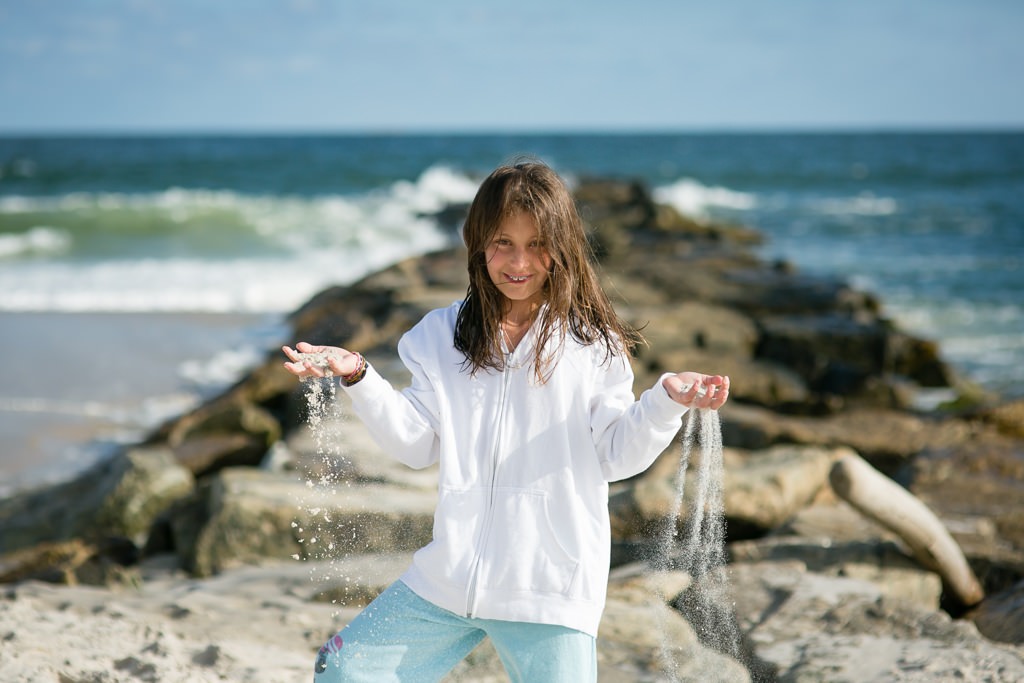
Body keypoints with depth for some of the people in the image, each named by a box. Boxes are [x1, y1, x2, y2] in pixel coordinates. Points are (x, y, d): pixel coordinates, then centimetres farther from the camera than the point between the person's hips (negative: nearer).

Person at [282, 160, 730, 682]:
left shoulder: (593, 344, -1)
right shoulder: (444, 336, 8)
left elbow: (615, 455, -2)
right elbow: (416, 443, 6)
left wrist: (667, 401, -19)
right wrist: (358, 378, -6)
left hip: (551, 592, -3)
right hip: (451, 576, 4)